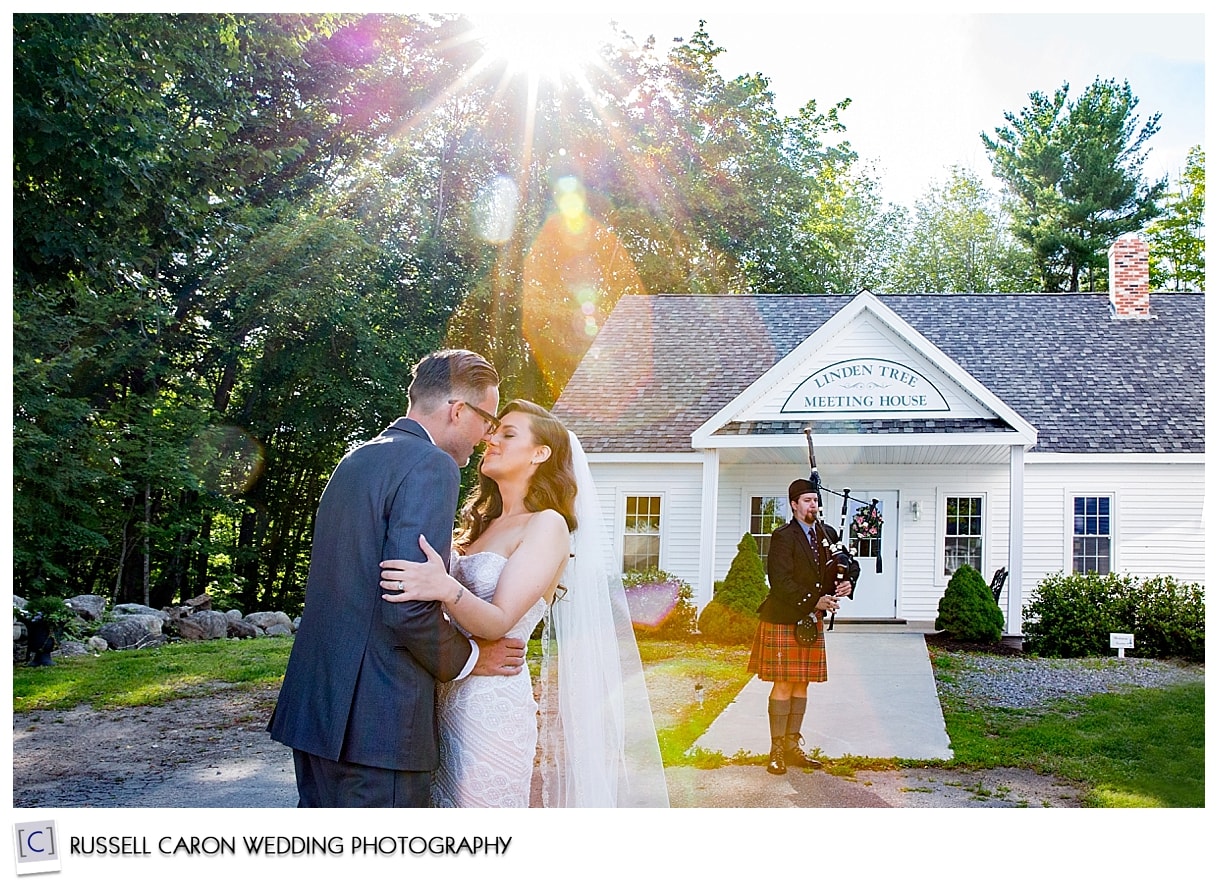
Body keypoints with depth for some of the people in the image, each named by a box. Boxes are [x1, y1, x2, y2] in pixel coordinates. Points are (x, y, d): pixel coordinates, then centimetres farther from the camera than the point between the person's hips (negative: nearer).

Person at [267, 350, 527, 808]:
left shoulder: (357, 459, 15)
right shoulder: (430, 465, -14)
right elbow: (408, 608, -21)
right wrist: (467, 658, -4)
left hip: (315, 703, 9)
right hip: (375, 723, -9)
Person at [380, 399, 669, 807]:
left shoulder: (547, 525, -8)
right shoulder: (484, 524, 16)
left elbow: (500, 621, -18)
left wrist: (446, 589, -35)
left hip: (492, 708, -7)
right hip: (449, 700, 7)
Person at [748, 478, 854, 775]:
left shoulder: (827, 534, 11)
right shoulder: (783, 537, -10)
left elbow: (836, 570, 18)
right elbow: (781, 582, -18)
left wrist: (843, 585, -5)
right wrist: (814, 601, -22)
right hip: (783, 620, -7)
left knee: (802, 685, 10)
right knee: (783, 685, -4)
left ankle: (792, 746, 18)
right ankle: (777, 751, 3)